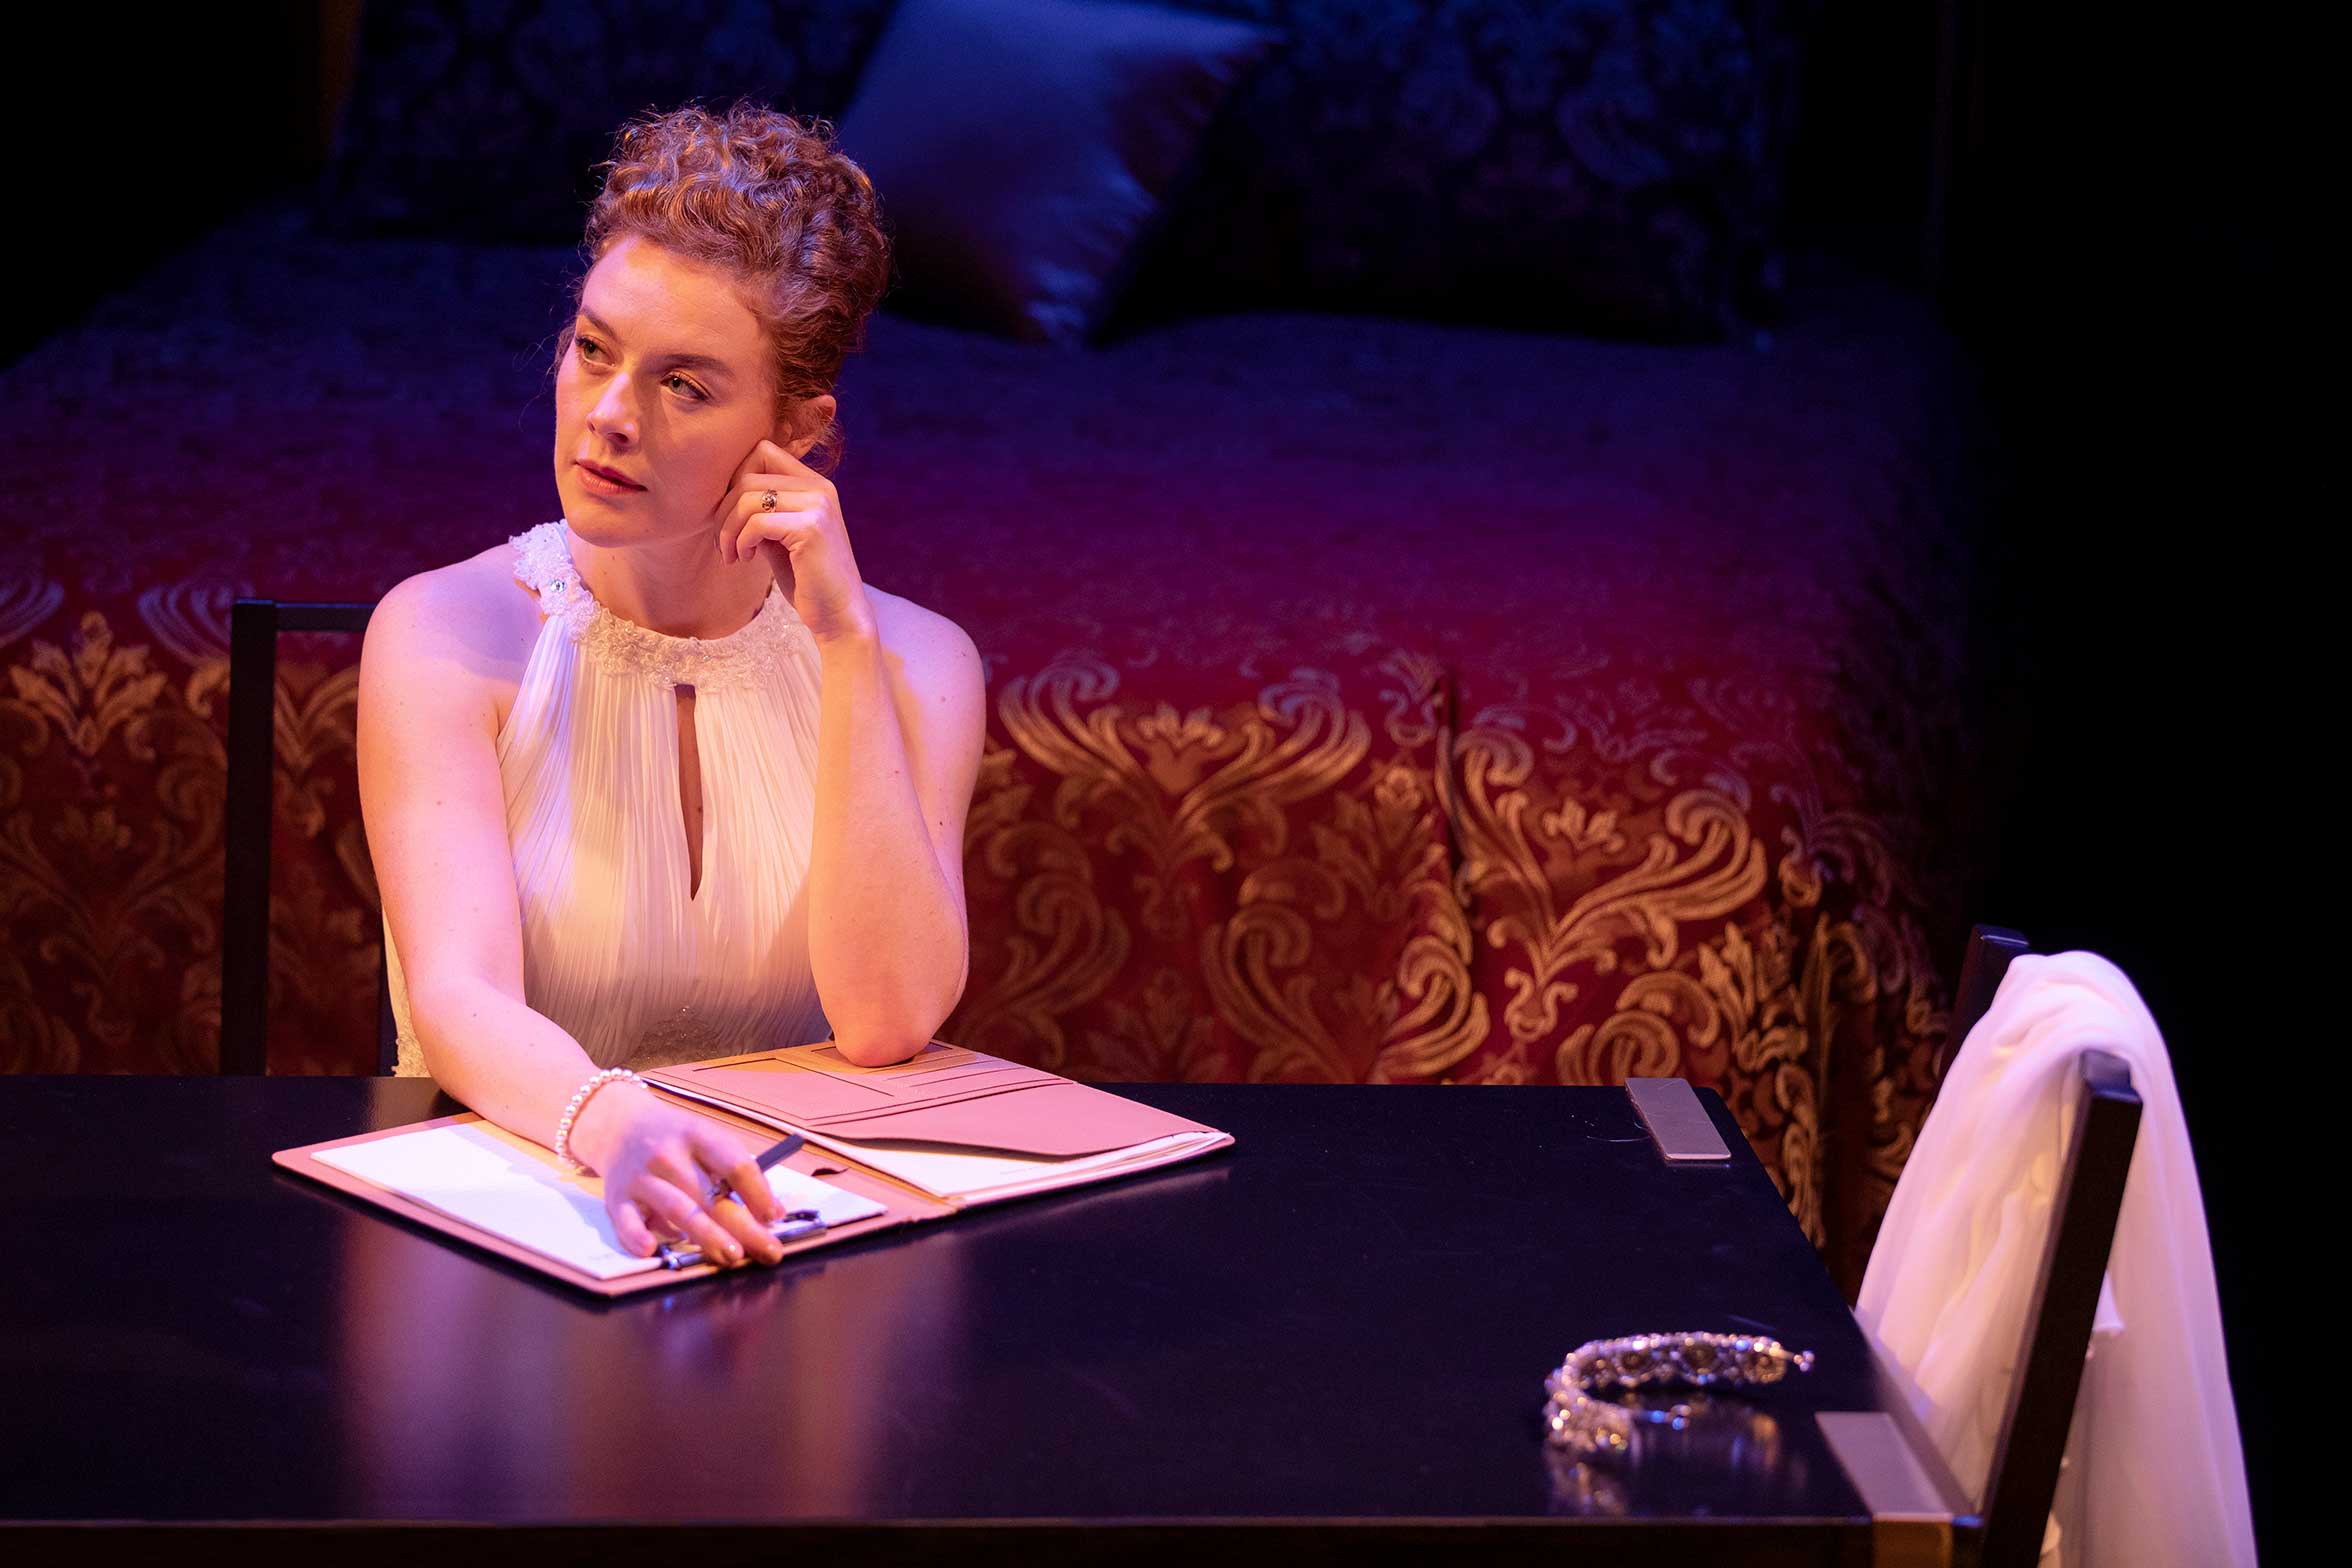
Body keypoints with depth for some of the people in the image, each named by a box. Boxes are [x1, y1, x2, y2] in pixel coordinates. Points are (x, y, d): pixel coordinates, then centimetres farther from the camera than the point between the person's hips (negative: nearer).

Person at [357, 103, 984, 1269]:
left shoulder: (909, 662, 3)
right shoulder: (448, 635, -3)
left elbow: (887, 1026, -11)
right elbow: (455, 996, -17)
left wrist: (846, 640, -12)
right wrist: (612, 1125, -38)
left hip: (785, 1219, 1)